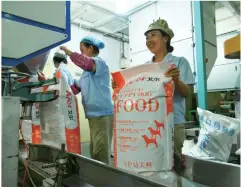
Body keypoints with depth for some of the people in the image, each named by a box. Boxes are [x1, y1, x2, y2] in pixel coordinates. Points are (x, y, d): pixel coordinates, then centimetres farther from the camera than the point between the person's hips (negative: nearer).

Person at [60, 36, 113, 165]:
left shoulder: (100, 62, -7)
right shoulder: (87, 71, 19)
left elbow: (87, 63, -31)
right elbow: (75, 89, 19)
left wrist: (69, 52, -20)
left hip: (102, 114, -9)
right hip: (93, 114, 9)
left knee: (101, 153, -3)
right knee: (94, 151, 18)